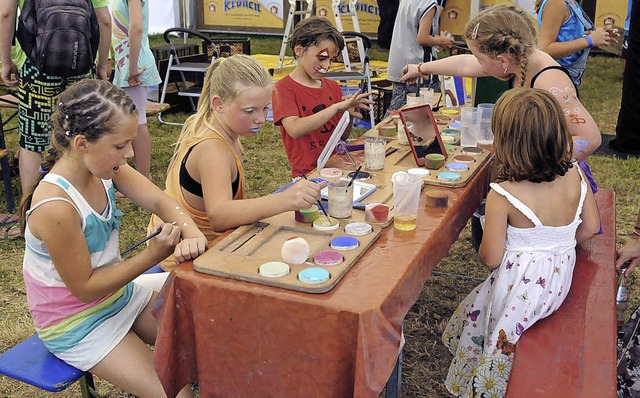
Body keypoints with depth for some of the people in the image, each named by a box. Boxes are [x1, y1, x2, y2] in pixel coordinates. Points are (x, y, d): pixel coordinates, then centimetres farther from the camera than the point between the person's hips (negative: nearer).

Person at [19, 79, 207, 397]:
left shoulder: (103, 166, -12)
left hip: (120, 292, 8)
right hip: (76, 325, -7)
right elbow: (84, 288, -23)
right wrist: (152, 256, -26)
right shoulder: (56, 207, -33)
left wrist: (191, 233, -36)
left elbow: (159, 201, -15)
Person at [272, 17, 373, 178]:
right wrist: (337, 107, -25)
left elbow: (343, 136, 16)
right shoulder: (284, 88, -5)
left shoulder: (333, 87, 13)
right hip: (308, 175, -7)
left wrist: (349, 113, -4)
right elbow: (295, 130, -23)